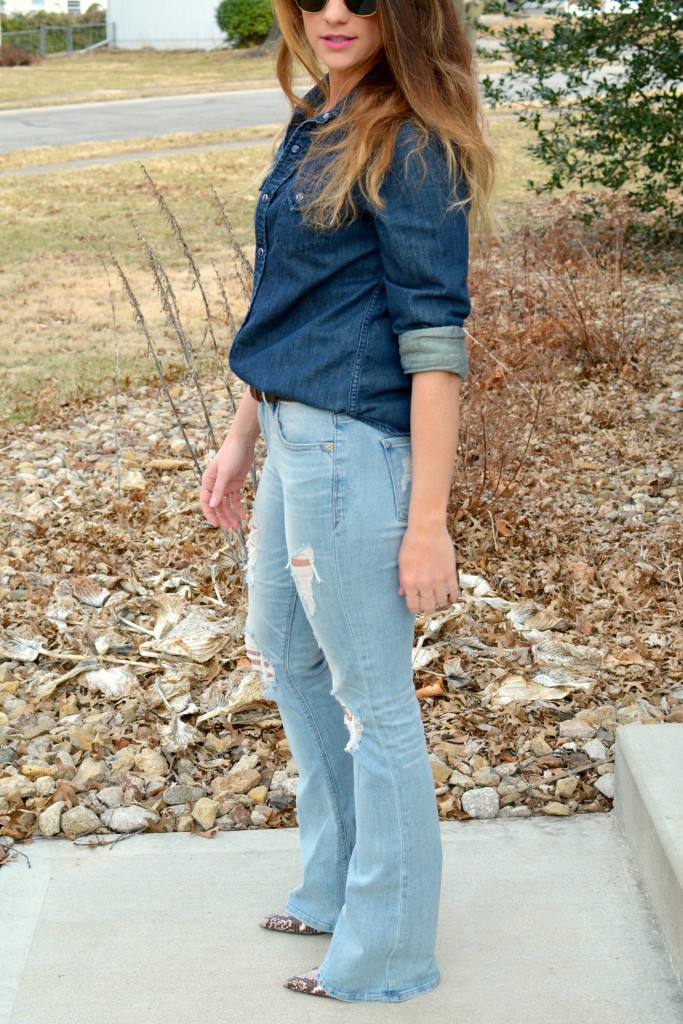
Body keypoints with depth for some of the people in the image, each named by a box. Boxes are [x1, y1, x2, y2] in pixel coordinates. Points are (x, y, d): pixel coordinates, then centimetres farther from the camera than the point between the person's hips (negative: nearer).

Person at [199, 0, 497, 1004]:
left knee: (372, 701, 4)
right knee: (285, 658, 23)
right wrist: (242, 439, 19)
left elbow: (435, 345, -19)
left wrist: (429, 522, -20)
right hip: (295, 436, 10)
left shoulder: (410, 147, -15)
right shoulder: (314, 124, 11)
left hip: (356, 448, -10)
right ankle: (337, 888, 43)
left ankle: (385, 955, 24)